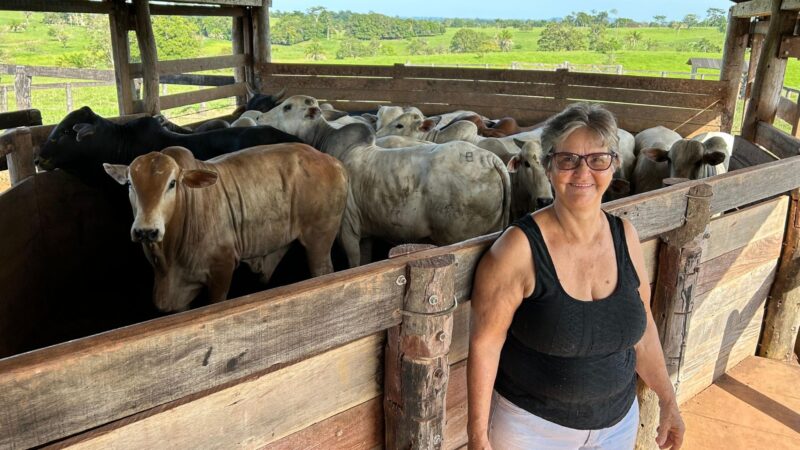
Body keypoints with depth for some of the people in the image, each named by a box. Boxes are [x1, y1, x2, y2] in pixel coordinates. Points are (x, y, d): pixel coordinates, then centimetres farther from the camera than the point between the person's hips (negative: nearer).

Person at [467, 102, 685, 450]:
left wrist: (668, 401, 12)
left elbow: (641, 327, 7)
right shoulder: (520, 246, -21)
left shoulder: (625, 236, -5)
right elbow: (485, 343, -17)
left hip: (619, 422, 5)